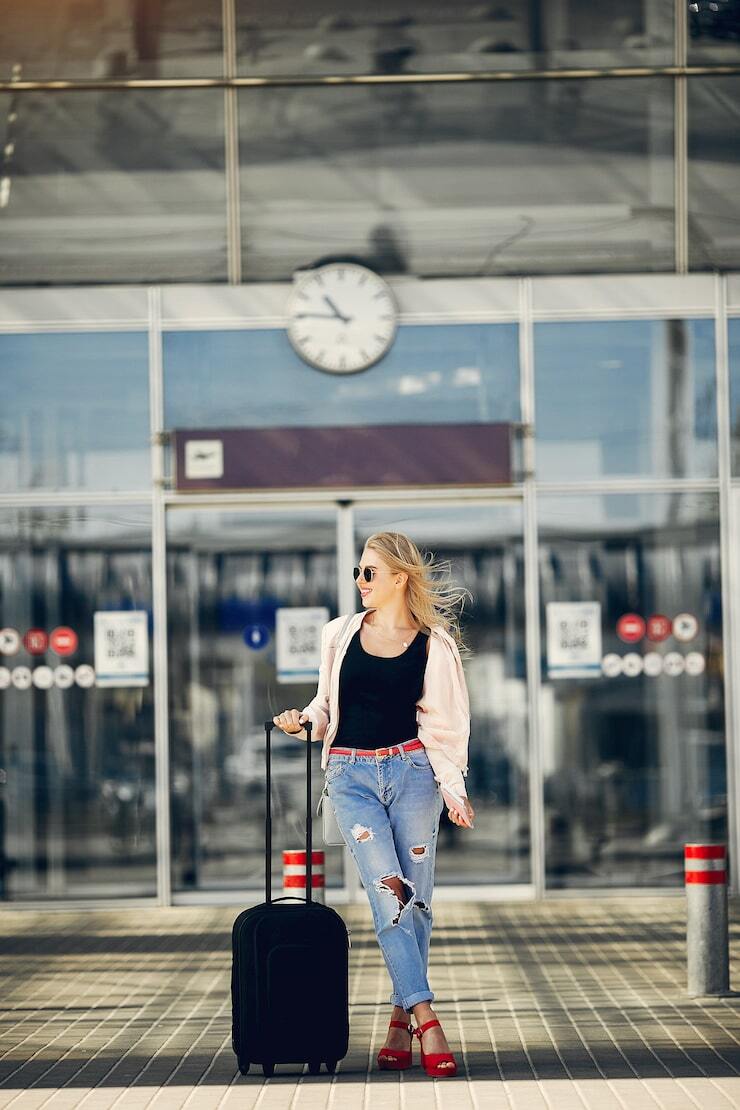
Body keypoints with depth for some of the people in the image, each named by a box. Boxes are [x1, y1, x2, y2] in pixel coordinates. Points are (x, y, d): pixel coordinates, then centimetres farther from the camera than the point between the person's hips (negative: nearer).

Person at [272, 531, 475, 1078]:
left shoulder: (433, 644, 3)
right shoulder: (341, 634, 10)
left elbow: (444, 723, 2)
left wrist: (453, 788, -8)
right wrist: (304, 720, -2)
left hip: (411, 770, -1)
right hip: (352, 773, 1)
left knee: (414, 898, -1)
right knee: (389, 889, -13)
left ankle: (400, 1020, 9)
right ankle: (425, 1017, -19)